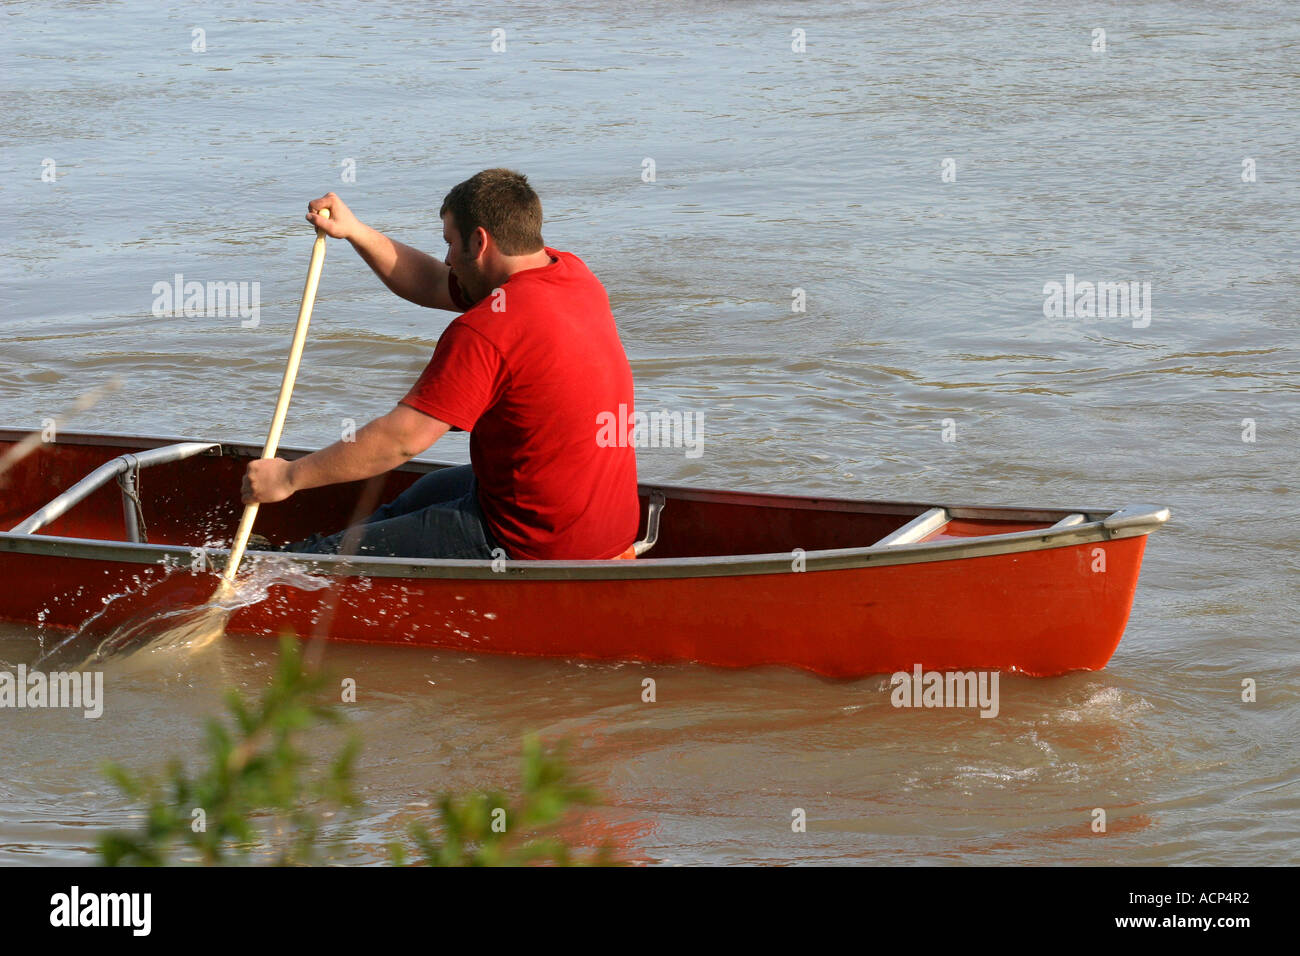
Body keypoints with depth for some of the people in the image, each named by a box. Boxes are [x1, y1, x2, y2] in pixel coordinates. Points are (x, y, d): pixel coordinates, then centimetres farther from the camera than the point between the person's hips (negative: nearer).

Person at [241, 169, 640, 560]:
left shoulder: (488, 329, -24)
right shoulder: (571, 273, 4)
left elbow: (401, 438, -22)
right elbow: (431, 286, 15)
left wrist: (289, 477, -13)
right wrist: (353, 231, 7)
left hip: (536, 543, -10)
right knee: (431, 490, 36)